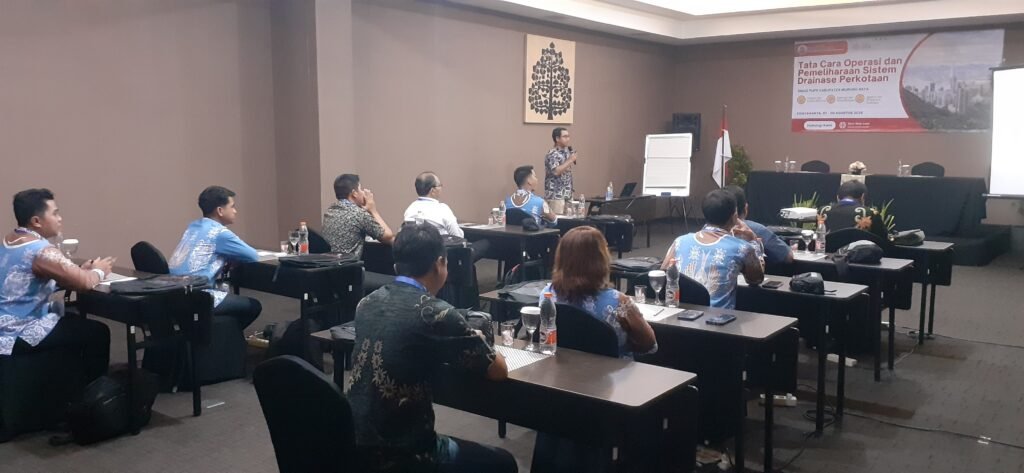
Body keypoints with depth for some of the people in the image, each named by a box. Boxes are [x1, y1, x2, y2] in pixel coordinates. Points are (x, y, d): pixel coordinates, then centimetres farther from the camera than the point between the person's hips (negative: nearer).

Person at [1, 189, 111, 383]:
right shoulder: (41, 251, -23)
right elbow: (84, 283, -24)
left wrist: (82, 269, 3)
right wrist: (98, 271, -2)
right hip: (16, 337, -10)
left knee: (75, 321, 24)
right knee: (97, 332, -2)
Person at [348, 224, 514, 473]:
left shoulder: (367, 303, 3)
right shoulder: (437, 313, -18)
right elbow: (499, 371, -7)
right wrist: (476, 341, 13)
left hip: (356, 444, 7)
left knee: (456, 445, 34)